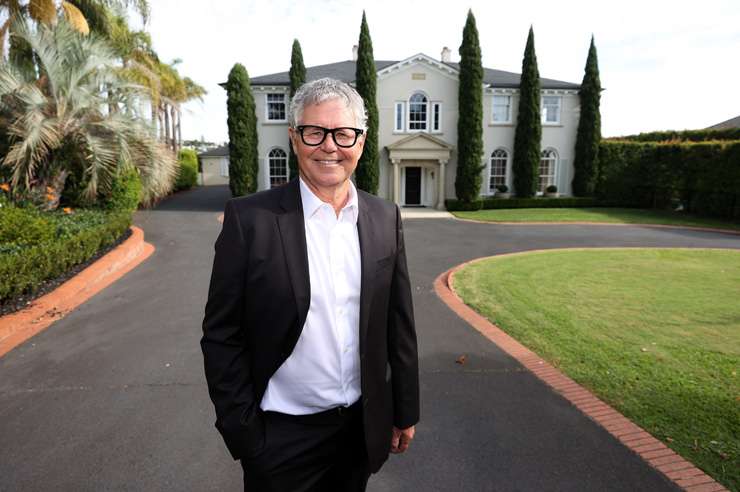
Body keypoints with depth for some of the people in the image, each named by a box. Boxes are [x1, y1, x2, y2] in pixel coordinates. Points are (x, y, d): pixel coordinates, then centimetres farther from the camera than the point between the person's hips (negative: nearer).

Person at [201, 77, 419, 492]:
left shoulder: (385, 218, -3)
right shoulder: (250, 218, -13)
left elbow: (399, 323, 1)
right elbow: (222, 336, -9)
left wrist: (405, 411, 5)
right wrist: (243, 433, -7)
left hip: (362, 426, 4)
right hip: (282, 434, -3)